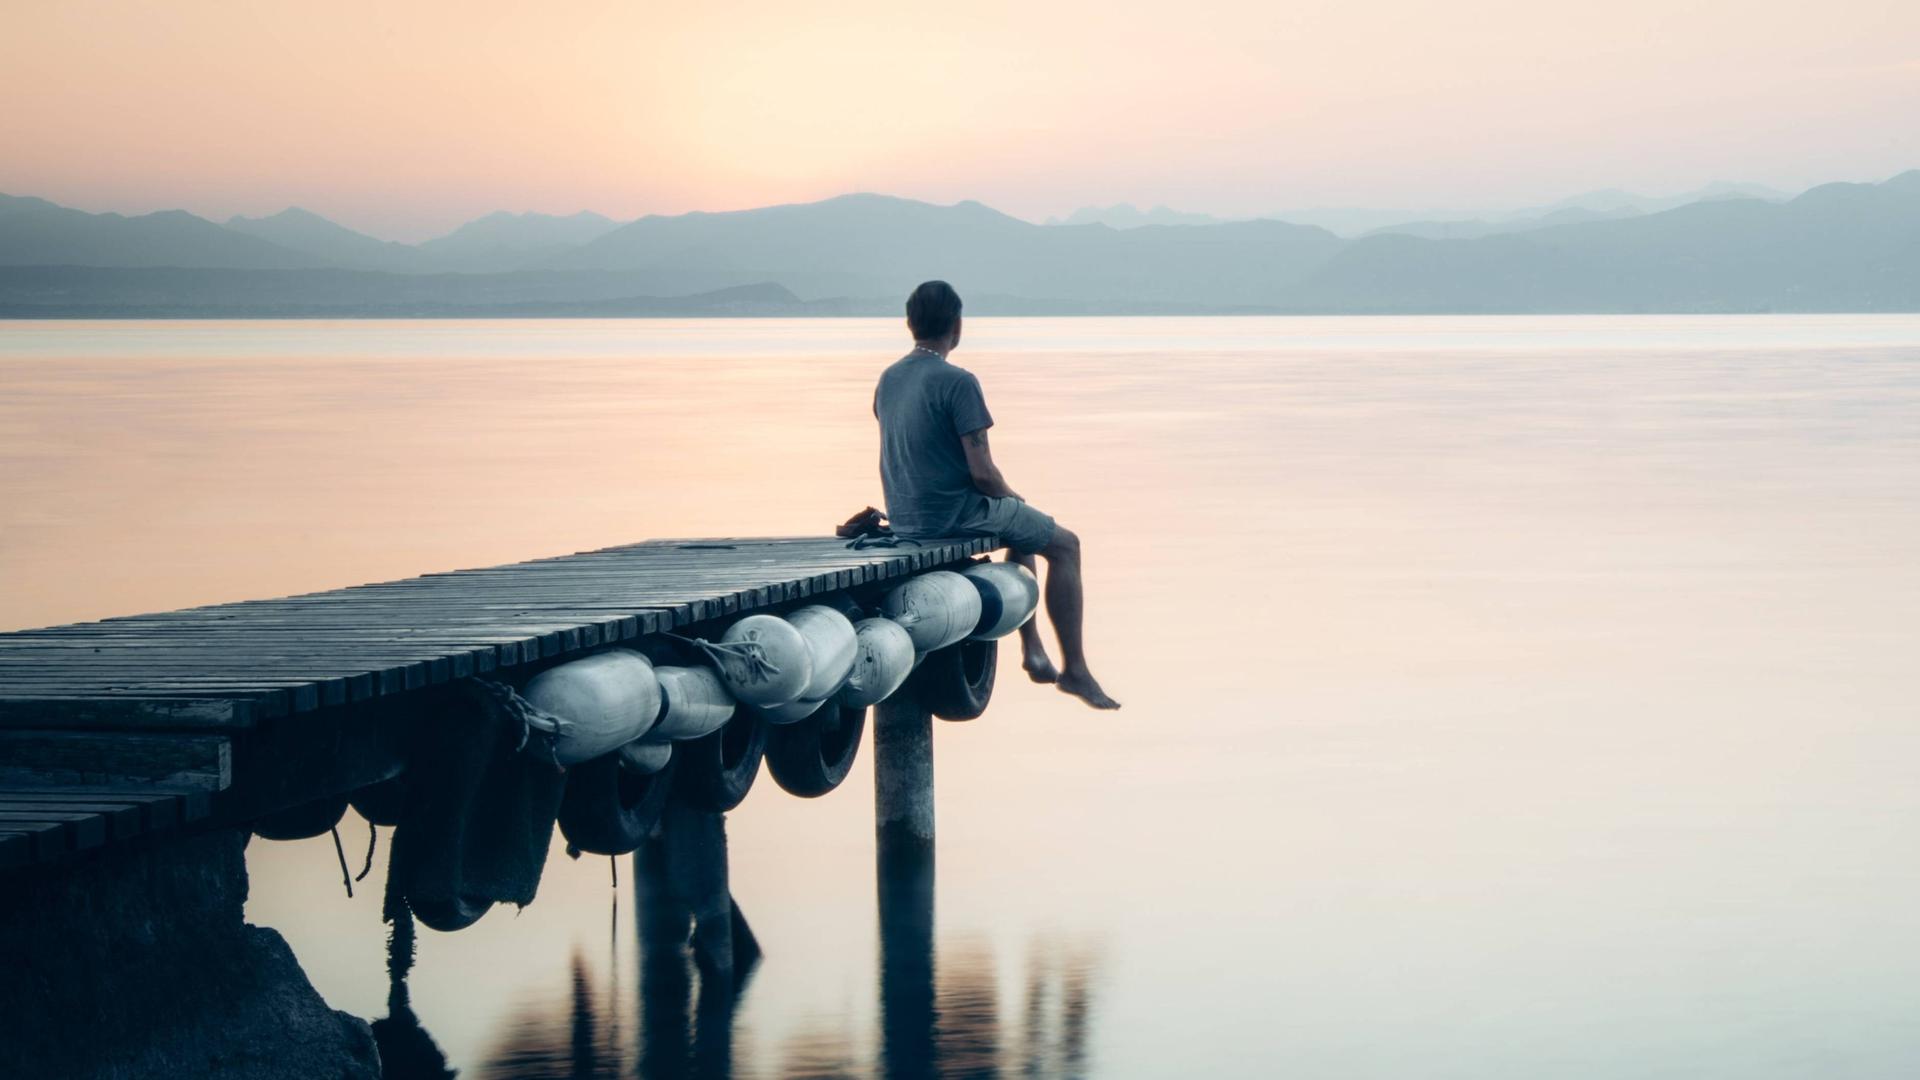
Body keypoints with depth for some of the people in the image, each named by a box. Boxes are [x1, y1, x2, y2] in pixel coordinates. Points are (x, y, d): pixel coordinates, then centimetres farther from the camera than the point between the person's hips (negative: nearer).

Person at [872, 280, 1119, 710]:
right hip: (954, 513, -8)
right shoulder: (958, 383, -19)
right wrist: (1011, 497, 2)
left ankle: (1032, 648, 32)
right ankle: (1074, 669, 8)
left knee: (1024, 530, 31)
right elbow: (982, 472, -21)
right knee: (1065, 545, 8)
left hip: (904, 519, 8)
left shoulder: (888, 380, 6)